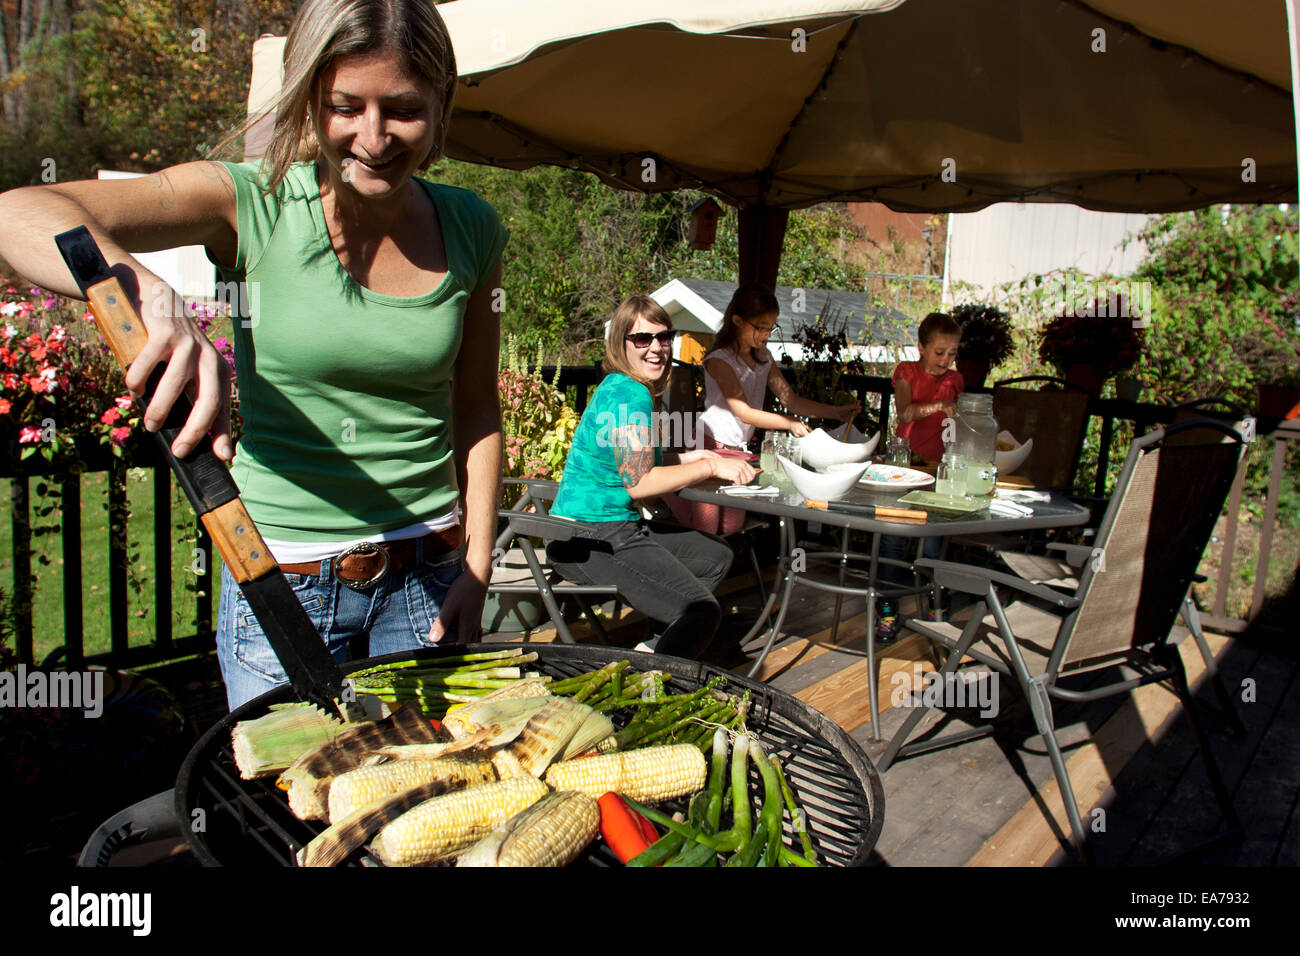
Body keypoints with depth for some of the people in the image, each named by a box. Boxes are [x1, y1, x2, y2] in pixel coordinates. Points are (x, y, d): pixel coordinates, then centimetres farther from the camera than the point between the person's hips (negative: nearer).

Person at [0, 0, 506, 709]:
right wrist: (148, 300, -43)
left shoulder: (471, 231, -1)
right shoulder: (255, 204, -11)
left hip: (428, 576, 3)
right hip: (280, 581, -2)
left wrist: (476, 568, 2)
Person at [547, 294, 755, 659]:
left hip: (620, 526, 11)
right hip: (587, 540, -11)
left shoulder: (619, 387, 15)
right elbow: (638, 483, -20)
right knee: (703, 612, -20)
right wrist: (711, 467, -13)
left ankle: (656, 648, 17)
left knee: (717, 556, 21)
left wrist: (688, 457, 13)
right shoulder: (630, 395, -15)